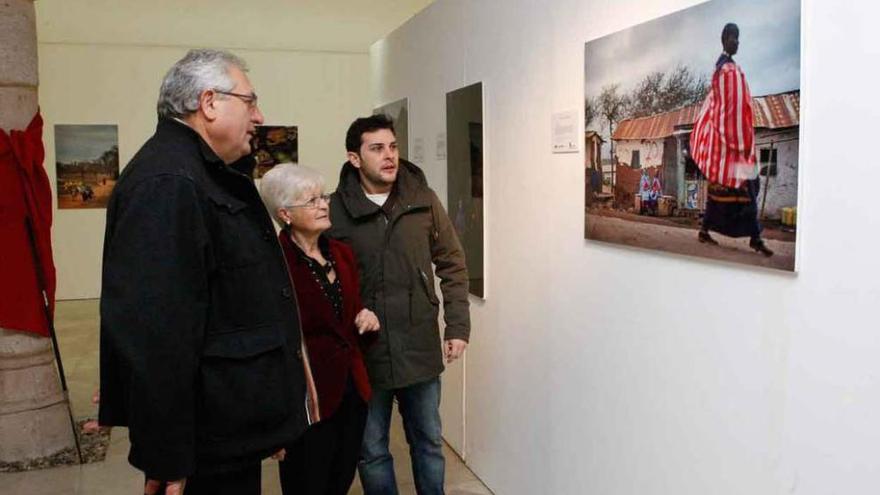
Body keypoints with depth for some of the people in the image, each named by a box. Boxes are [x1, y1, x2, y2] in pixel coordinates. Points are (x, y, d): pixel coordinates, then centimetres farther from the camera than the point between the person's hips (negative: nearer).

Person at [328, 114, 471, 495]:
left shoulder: (423, 199, -2)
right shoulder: (335, 210, -9)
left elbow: (453, 265, 4)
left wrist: (458, 327, 0)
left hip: (421, 347, 2)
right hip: (363, 351, -1)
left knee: (428, 442, 19)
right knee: (372, 451, 14)